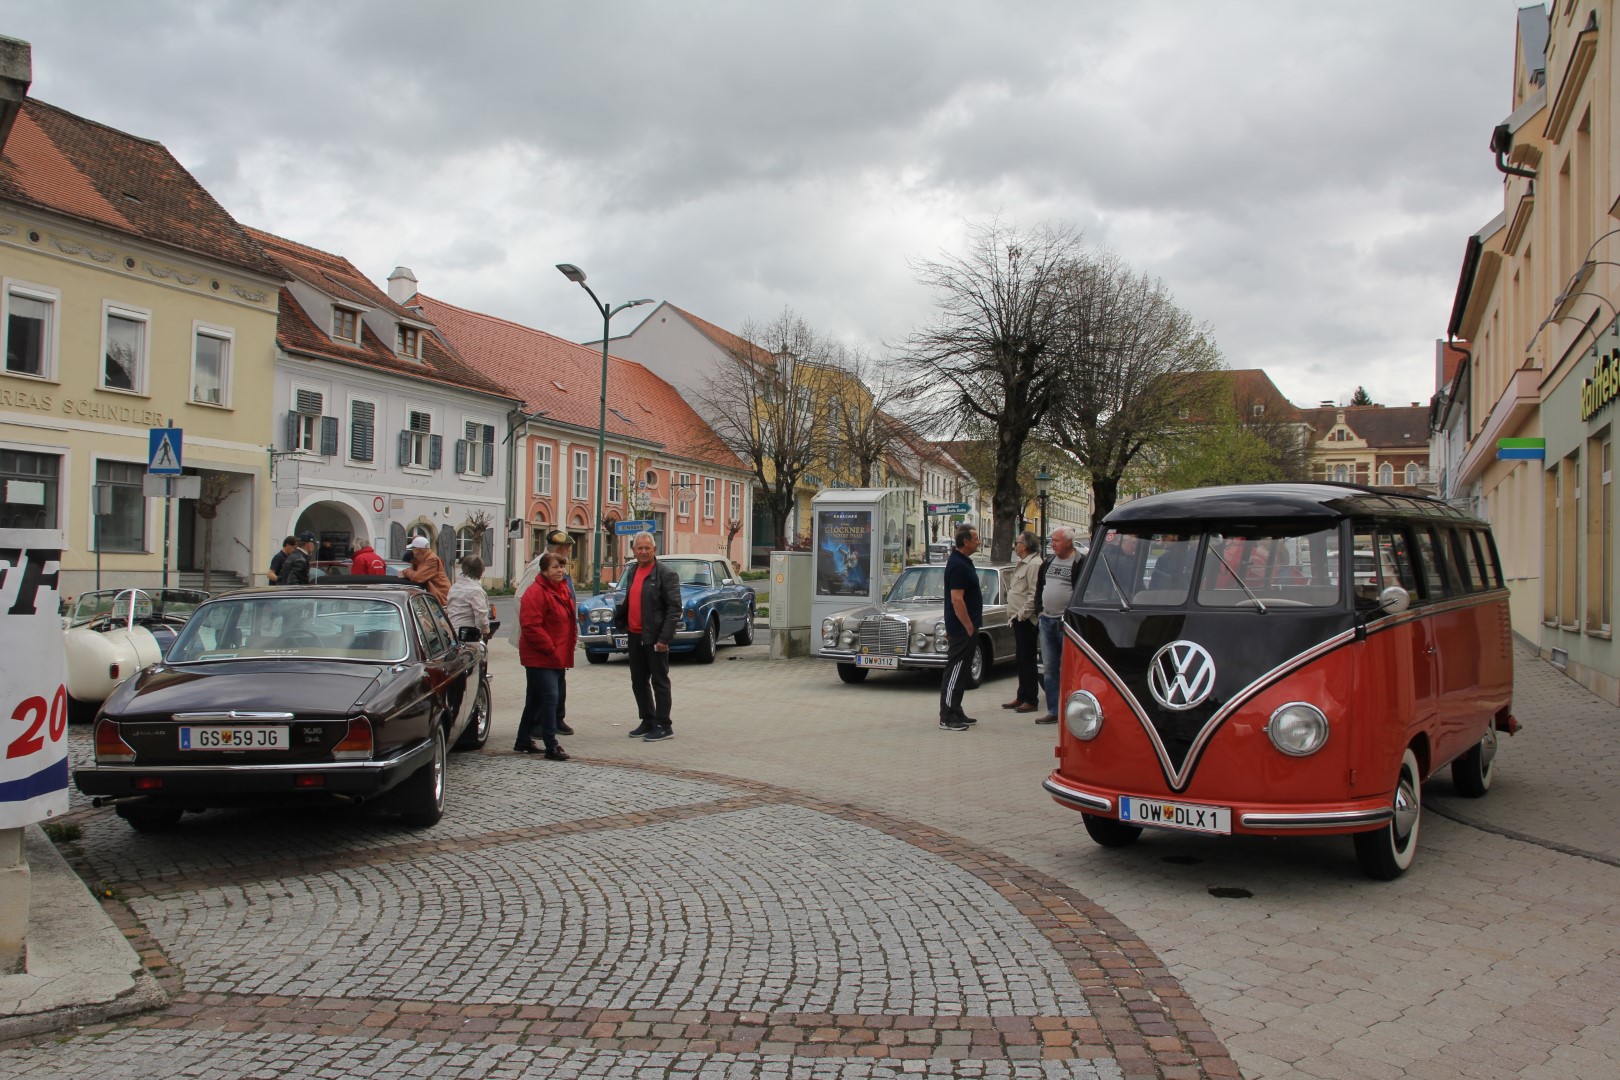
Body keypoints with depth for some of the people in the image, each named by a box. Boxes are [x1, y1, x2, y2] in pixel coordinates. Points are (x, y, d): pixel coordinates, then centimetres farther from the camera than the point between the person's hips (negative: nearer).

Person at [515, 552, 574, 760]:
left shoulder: (562, 590, 14)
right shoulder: (536, 593, -16)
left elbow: (567, 621, 25)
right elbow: (531, 626, -22)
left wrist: (572, 641, 12)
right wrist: (550, 648, -20)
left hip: (556, 656, 9)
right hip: (540, 657, -9)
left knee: (536, 700, 16)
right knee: (549, 698, -12)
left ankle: (524, 741, 26)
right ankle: (551, 746, -9)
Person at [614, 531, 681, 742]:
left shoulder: (666, 574, -11)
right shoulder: (633, 571, 11)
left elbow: (674, 608, -14)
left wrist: (664, 638, -19)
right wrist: (619, 618, 4)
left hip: (654, 637, -8)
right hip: (635, 636, 8)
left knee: (659, 682, 1)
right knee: (638, 682, 14)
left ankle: (663, 725, 9)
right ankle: (647, 722, 25)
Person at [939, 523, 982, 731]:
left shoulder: (963, 562, 14)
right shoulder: (958, 566, -19)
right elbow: (956, 600, -23)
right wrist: (969, 627, -20)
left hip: (965, 628, 10)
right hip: (962, 629, -10)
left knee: (960, 672, 14)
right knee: (955, 671, -7)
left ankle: (956, 712, 21)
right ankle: (947, 718, -4)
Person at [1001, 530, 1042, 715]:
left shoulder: (1034, 564, -16)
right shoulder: (1024, 564, 17)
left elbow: (1034, 594, -23)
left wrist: (1023, 613, -20)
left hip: (1026, 620, -10)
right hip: (1019, 619, 10)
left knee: (1027, 660, -6)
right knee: (1021, 660, 15)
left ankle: (1031, 701, -1)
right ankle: (1021, 697, 23)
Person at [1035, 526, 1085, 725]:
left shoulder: (1080, 563, -8)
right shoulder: (1048, 562, 15)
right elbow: (1039, 586, 24)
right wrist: (1040, 608, 12)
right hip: (1047, 621, 7)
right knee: (1049, 668, 9)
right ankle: (1053, 711, 14)